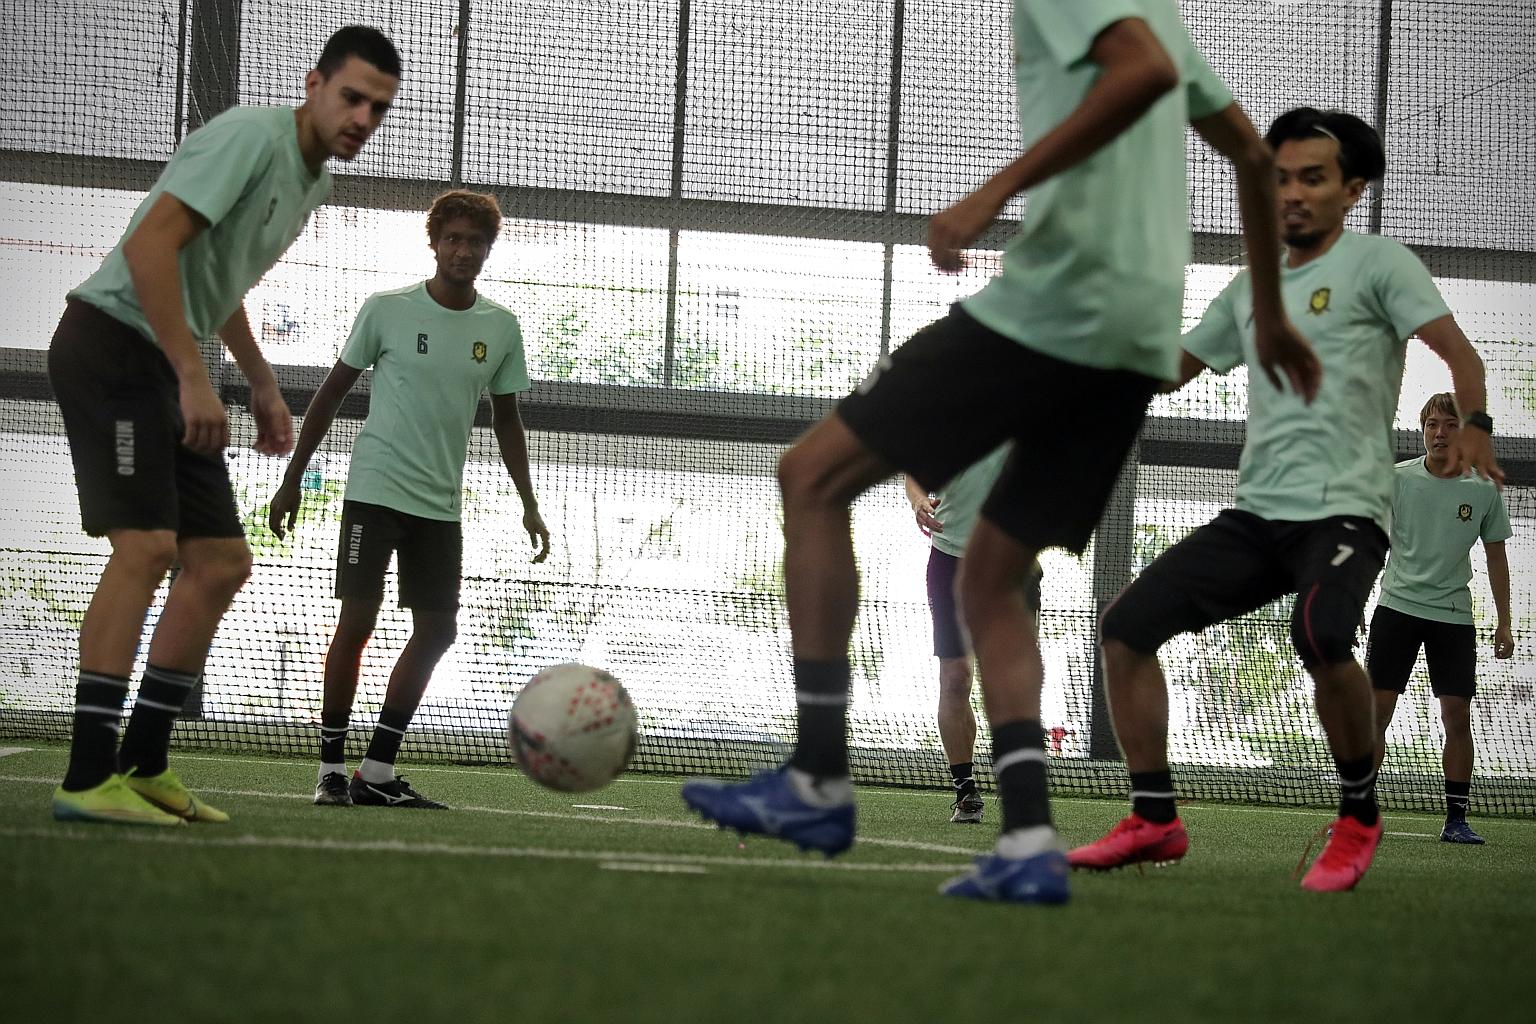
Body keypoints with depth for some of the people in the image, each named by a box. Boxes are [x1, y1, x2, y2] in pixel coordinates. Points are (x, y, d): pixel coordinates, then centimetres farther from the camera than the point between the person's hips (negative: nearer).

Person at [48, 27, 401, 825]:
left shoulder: (312, 181, 15)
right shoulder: (252, 137, -15)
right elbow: (150, 244, -24)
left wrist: (261, 385, 22)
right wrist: (195, 379, -25)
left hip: (166, 367, 10)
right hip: (110, 341, -10)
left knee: (222, 563, 5)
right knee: (147, 545, -20)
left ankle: (143, 765, 10)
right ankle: (86, 780, -21)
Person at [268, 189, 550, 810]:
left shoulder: (501, 328, 5)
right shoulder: (387, 310, -4)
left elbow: (506, 419, 16)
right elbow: (331, 393, 3)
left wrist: (528, 504, 11)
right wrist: (292, 480, 1)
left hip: (441, 504, 5)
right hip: (375, 490, -4)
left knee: (436, 630, 1)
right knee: (358, 620, -9)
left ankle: (377, 771, 9)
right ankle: (332, 768, 0)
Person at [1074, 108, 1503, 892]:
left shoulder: (1377, 262, 1)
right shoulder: (1251, 286, 19)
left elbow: (1457, 351, -9)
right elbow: (1167, 369, 27)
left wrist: (1474, 426, -29)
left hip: (1343, 512, -7)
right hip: (1254, 515, 7)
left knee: (1320, 635, -35)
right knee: (1125, 626, -4)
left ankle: (1358, 817, -13)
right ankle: (1154, 820, 6)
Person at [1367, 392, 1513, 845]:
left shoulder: (1484, 490, 1)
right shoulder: (1396, 479, -2)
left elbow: (1496, 556, 10)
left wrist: (1504, 622, 8)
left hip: (1454, 615, 1)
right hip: (1397, 605, -1)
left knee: (1457, 715, -3)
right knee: (1376, 711, -5)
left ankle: (1456, 819, 6)